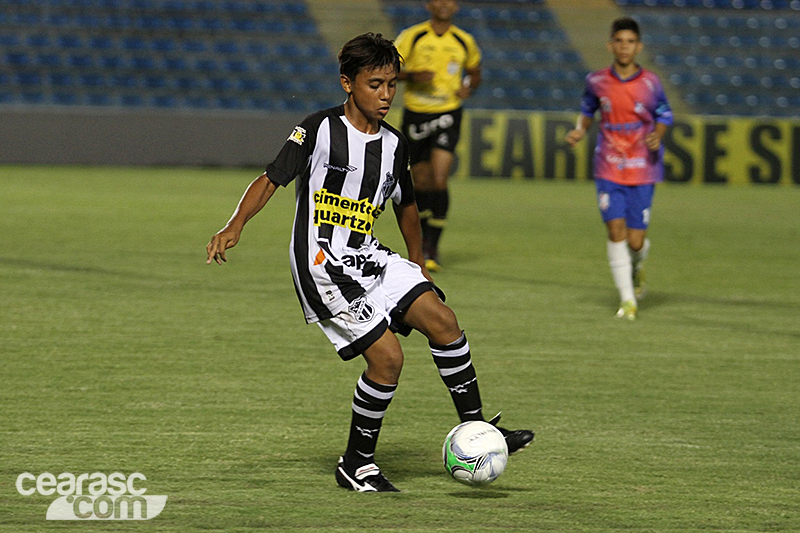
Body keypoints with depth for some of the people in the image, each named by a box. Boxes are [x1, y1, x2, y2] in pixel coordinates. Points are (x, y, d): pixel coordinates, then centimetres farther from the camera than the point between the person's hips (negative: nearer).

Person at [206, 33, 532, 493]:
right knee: (387, 357, -14)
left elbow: (406, 205, 24)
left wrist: (418, 265, 31)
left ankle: (476, 429, 3)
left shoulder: (394, 145, 9)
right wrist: (236, 226, -22)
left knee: (441, 320, -9)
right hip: (323, 266, -7)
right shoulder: (320, 130, -9)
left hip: (368, 257, 7)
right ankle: (356, 464, 2)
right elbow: (271, 179, -8)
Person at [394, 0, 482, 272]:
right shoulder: (412, 37, -2)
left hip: (447, 115, -1)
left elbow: (475, 73, 20)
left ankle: (433, 248, -10)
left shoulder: (464, 42, 4)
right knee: (421, 183, 7)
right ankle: (426, 238, 31)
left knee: (439, 181, -16)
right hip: (416, 114, 1)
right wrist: (412, 76, -20)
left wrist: (468, 87, -2)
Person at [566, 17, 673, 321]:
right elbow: (588, 110, 17)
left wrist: (657, 136, -12)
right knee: (616, 230, -12)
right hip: (609, 168, 1)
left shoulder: (650, 83, -5)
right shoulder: (597, 81, -1)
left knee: (636, 240, -1)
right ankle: (627, 300, -3)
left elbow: (664, 116, 8)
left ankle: (637, 267, 37)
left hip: (642, 171, -1)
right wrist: (580, 130, -1)